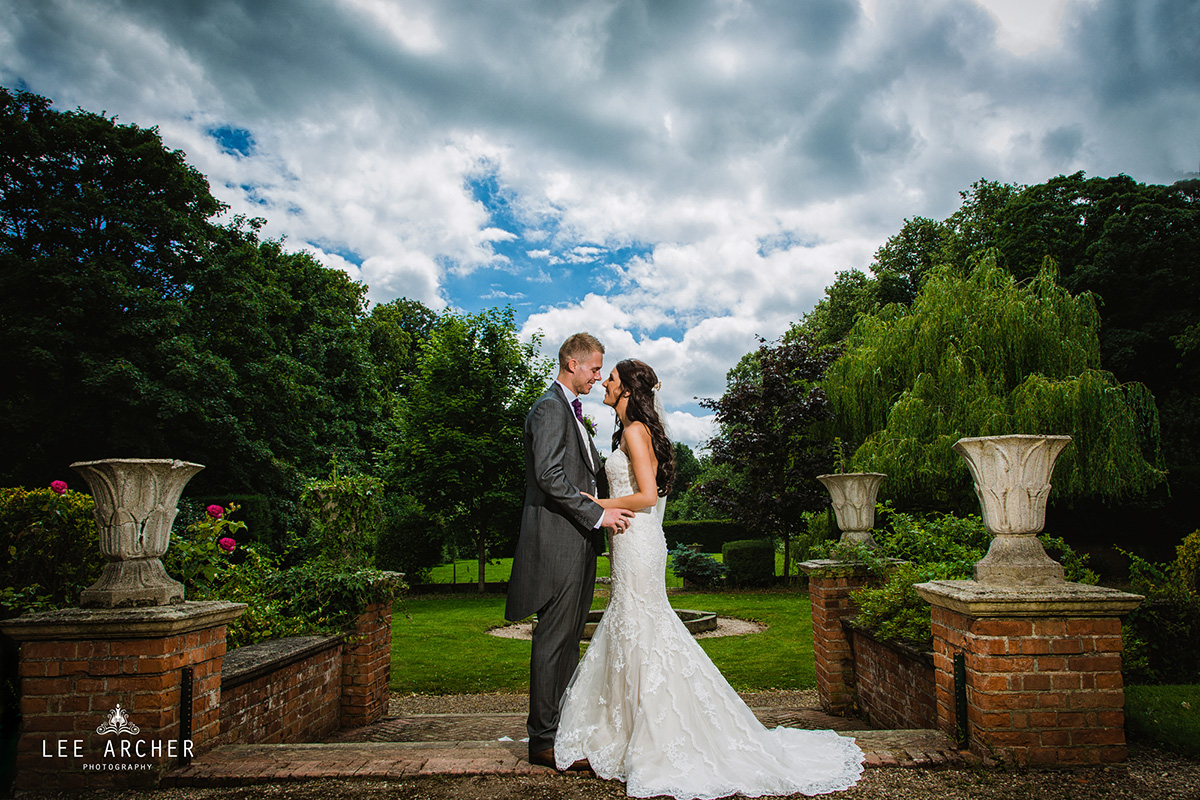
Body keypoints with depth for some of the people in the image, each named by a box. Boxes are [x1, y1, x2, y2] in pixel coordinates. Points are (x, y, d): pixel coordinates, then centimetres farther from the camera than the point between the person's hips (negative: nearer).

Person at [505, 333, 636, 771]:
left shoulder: (570, 410, 21)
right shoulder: (550, 408, -12)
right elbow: (550, 476, -21)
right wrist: (598, 514, -19)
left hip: (576, 541, 10)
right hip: (557, 540, -10)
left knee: (569, 637, 14)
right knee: (554, 639, -4)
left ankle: (563, 726, 24)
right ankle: (543, 739, 5)